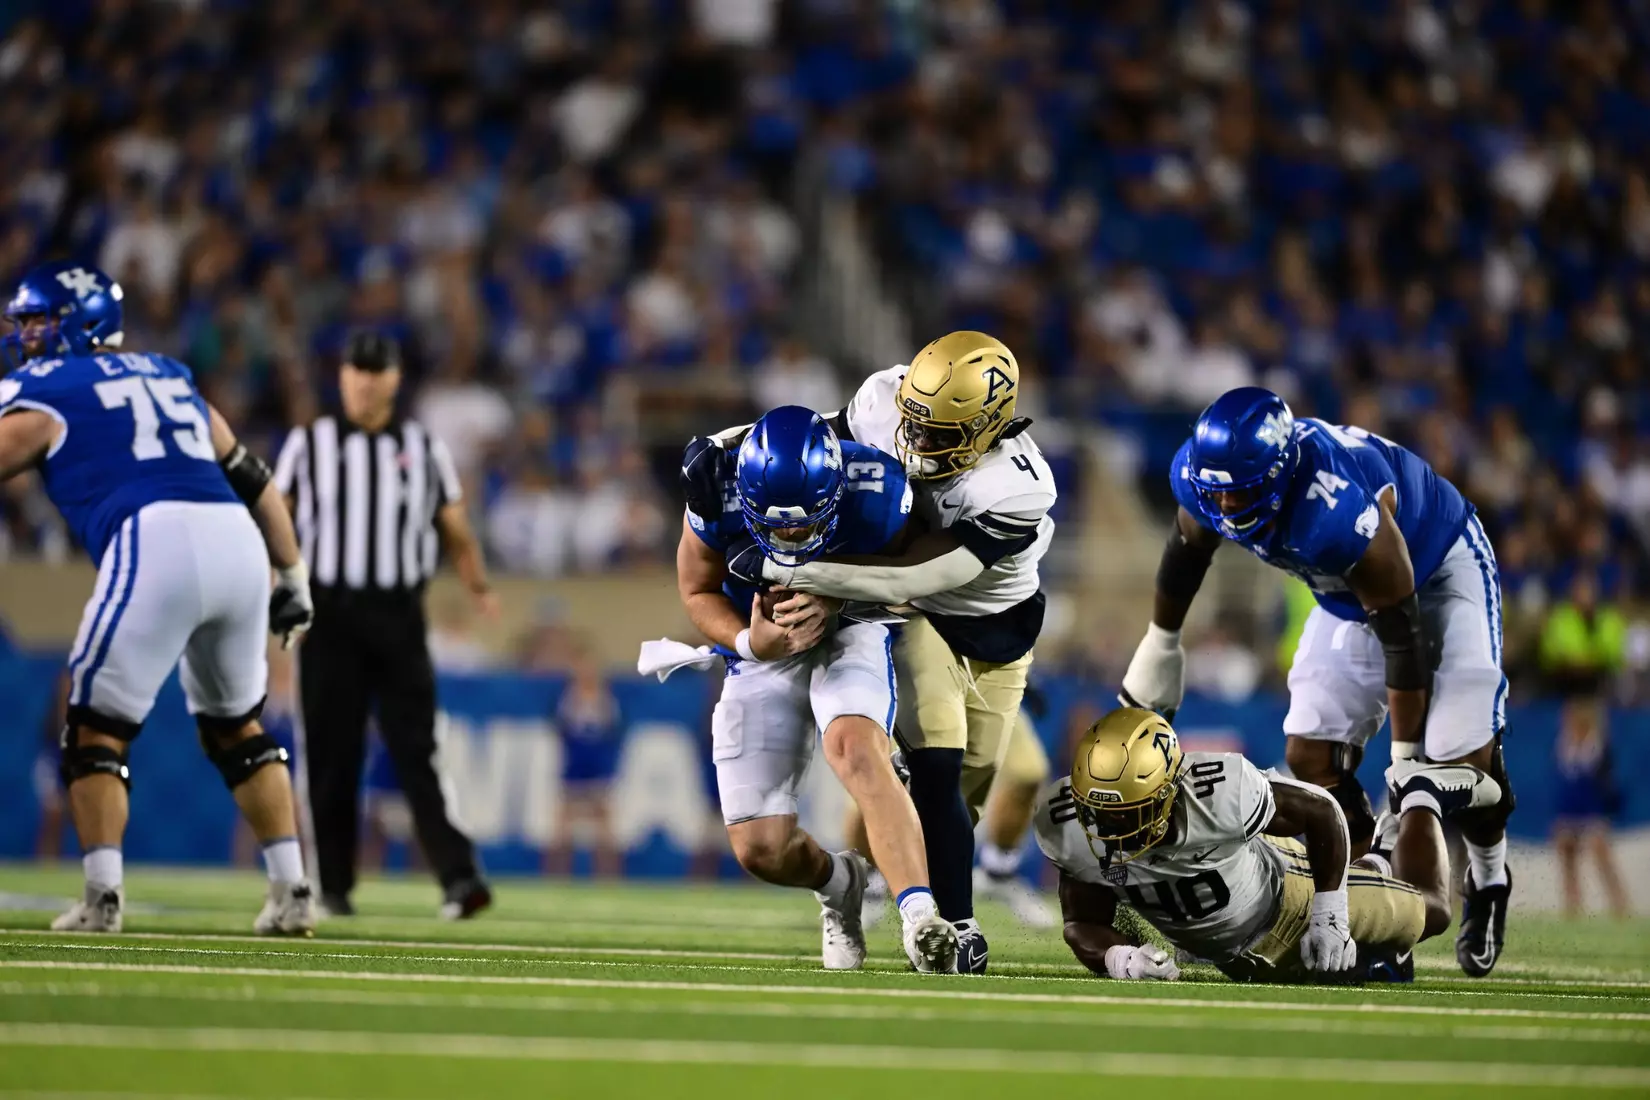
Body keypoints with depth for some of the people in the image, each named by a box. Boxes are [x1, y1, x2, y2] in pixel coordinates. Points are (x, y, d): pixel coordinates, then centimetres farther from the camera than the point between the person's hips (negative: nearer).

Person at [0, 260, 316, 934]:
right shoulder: (170, 377, 28)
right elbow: (251, 478, 29)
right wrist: (292, 575, 35)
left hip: (154, 541, -6)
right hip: (238, 542, 6)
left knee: (96, 727, 7)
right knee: (236, 726, 21)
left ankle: (103, 897, -3)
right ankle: (291, 894, 15)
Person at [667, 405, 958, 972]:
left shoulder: (874, 496, -29)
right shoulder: (716, 492, -25)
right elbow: (699, 592, -7)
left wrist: (833, 602, -27)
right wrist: (749, 643, -27)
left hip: (847, 631, -2)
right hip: (762, 646, 2)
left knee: (855, 748, -35)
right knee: (761, 851, -5)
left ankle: (921, 917, -41)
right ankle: (836, 882, 30)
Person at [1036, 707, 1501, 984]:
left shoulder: (1221, 792, -45)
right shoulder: (1070, 828, -34)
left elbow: (1321, 813, -27)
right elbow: (1083, 925, -22)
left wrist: (1329, 915, -25)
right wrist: (1117, 957, -45)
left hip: (1285, 898, -4)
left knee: (1428, 913, 21)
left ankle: (1421, 796, 46)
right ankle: (1380, 862, 55)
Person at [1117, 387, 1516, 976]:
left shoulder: (1342, 516, -44)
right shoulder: (1202, 476, -25)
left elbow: (1402, 636, -31)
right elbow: (1188, 550, 2)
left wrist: (1405, 754, -22)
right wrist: (1160, 642, 15)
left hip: (1441, 569, -7)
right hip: (1349, 593, 7)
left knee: (1462, 756, -15)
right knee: (1310, 754, -3)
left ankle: (1488, 882, 14)